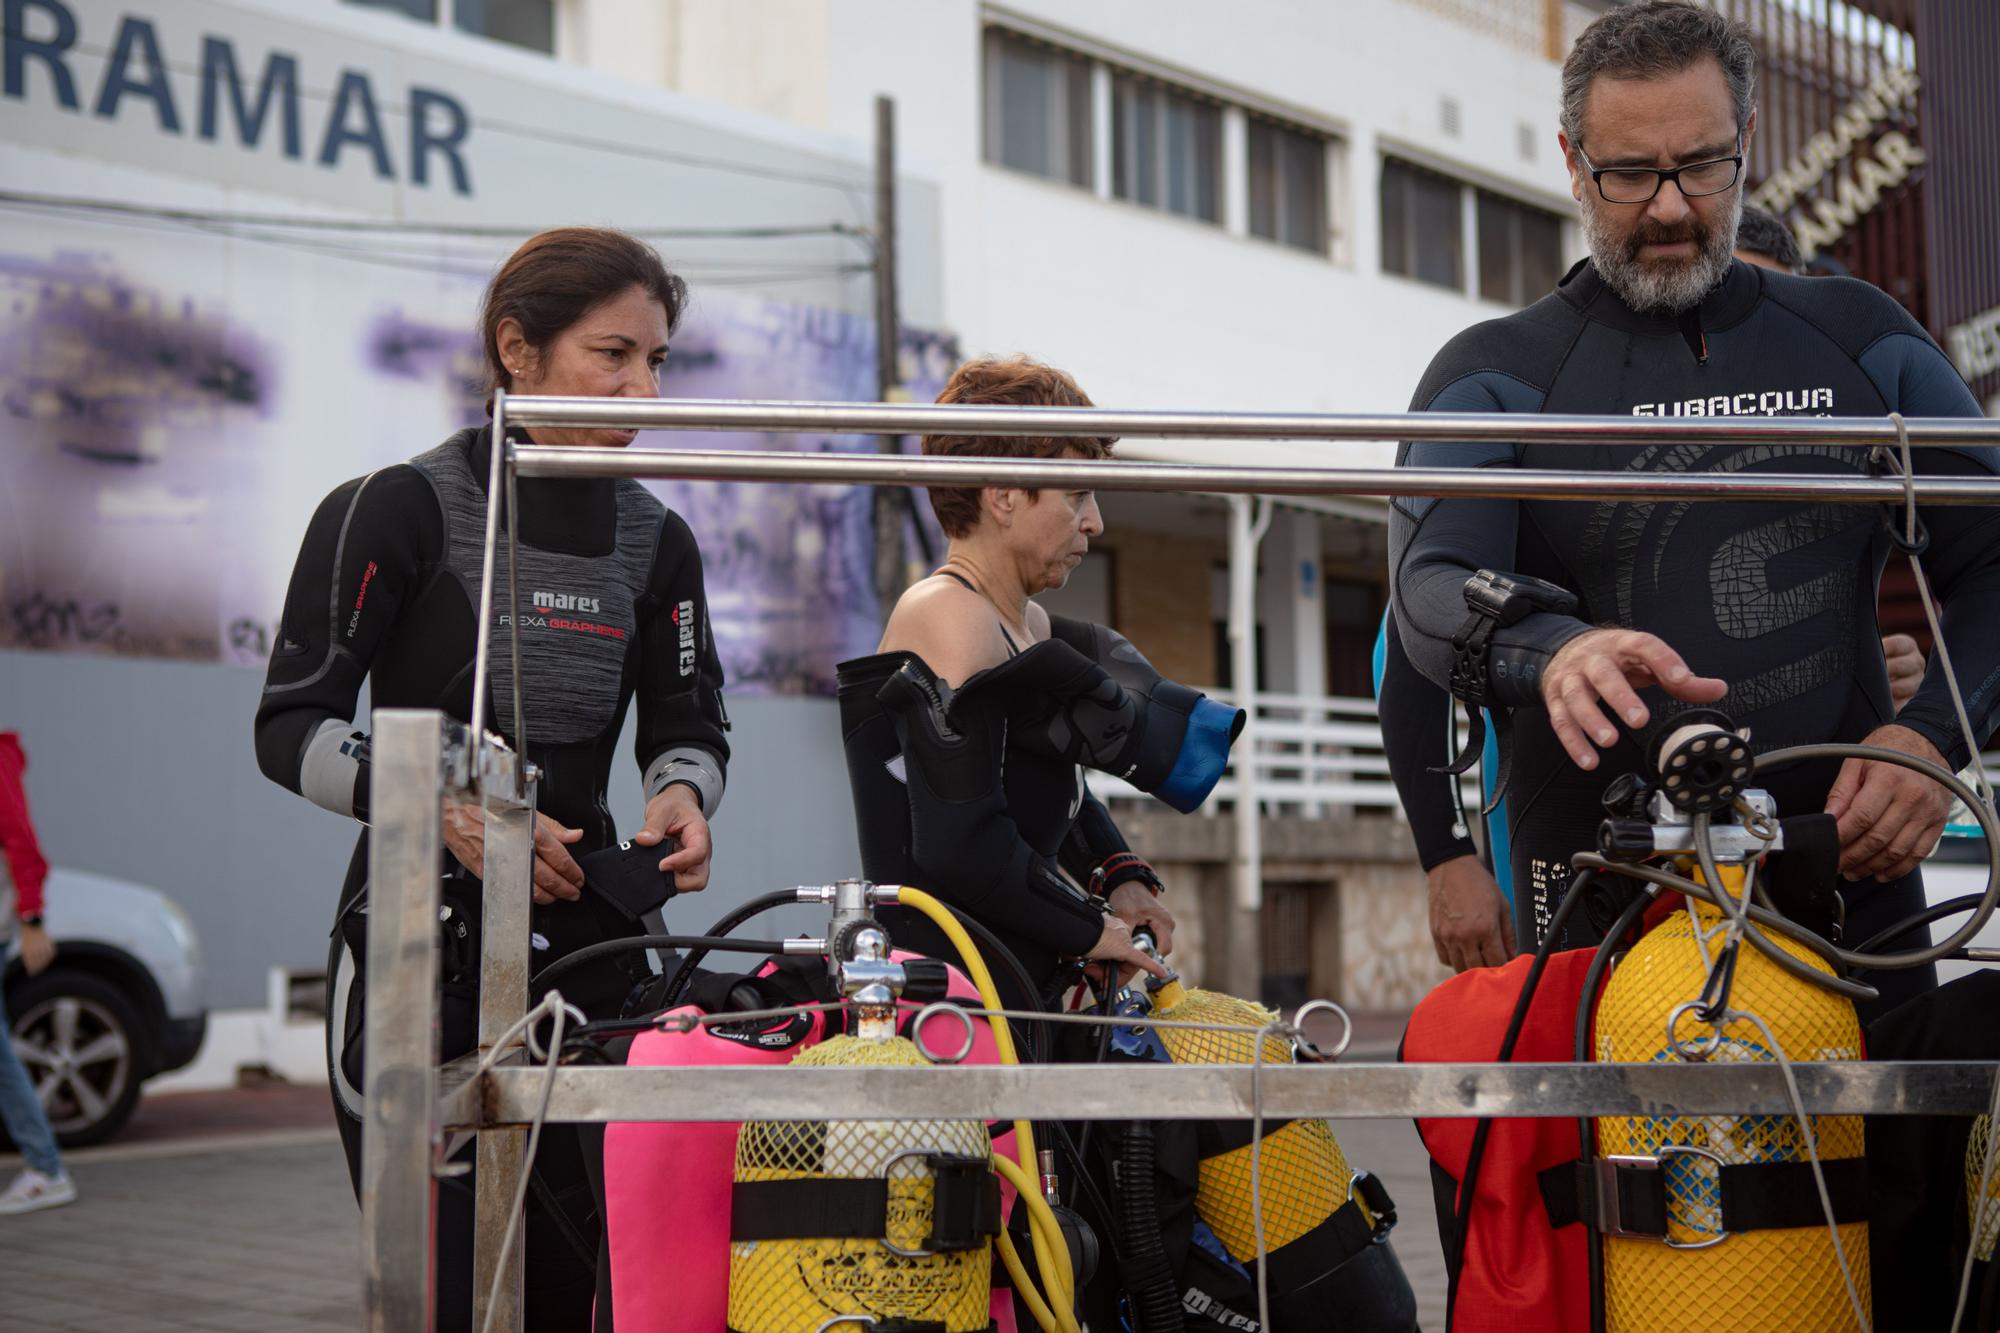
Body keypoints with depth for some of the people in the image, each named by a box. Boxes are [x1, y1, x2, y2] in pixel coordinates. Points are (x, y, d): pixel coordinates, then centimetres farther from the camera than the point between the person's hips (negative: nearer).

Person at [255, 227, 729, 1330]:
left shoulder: (655, 540, 11)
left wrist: (682, 793, -8)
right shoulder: (399, 509, -5)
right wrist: (442, 806, -22)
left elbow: (688, 727, 17)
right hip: (420, 941, -4)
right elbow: (290, 724, -6)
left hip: (586, 937, 5)